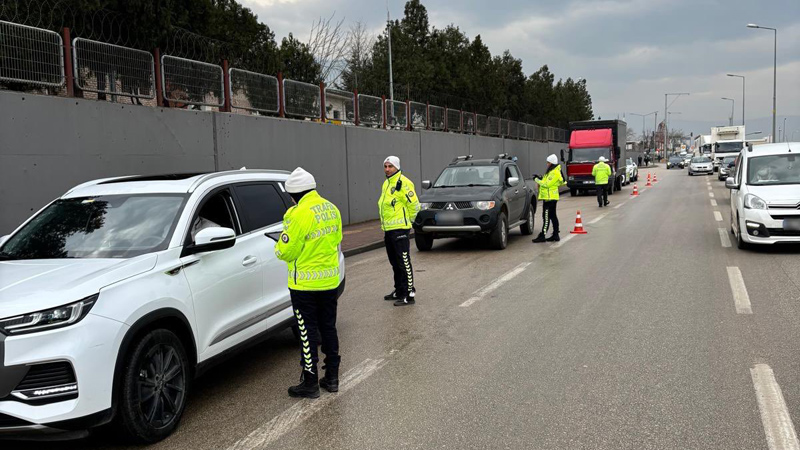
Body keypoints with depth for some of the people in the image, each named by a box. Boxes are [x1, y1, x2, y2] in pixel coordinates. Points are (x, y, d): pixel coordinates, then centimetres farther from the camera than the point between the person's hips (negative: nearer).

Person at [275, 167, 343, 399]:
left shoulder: (299, 214, -21)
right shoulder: (332, 209, 3)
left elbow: (286, 251, -16)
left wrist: (279, 247, 6)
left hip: (305, 284, -7)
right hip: (330, 280, 7)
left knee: (308, 332, 3)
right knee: (328, 328, 16)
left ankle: (310, 383, 11)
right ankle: (332, 378, 24)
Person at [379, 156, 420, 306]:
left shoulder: (403, 183, -13)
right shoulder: (386, 184, 17)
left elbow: (414, 204, -14)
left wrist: (406, 220, -5)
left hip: (399, 229, -10)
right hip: (388, 229, 10)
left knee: (404, 263, -7)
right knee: (395, 263, 17)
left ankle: (409, 294, -3)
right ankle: (399, 291, 28)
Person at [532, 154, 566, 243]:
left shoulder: (554, 173, -16)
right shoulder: (552, 171, 17)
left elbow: (547, 184, -21)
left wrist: (537, 180, -12)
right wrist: (540, 179, 8)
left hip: (550, 198, -11)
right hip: (550, 197, 11)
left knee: (546, 217, -10)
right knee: (553, 216, 12)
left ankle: (542, 236, -10)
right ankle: (555, 235, 17)